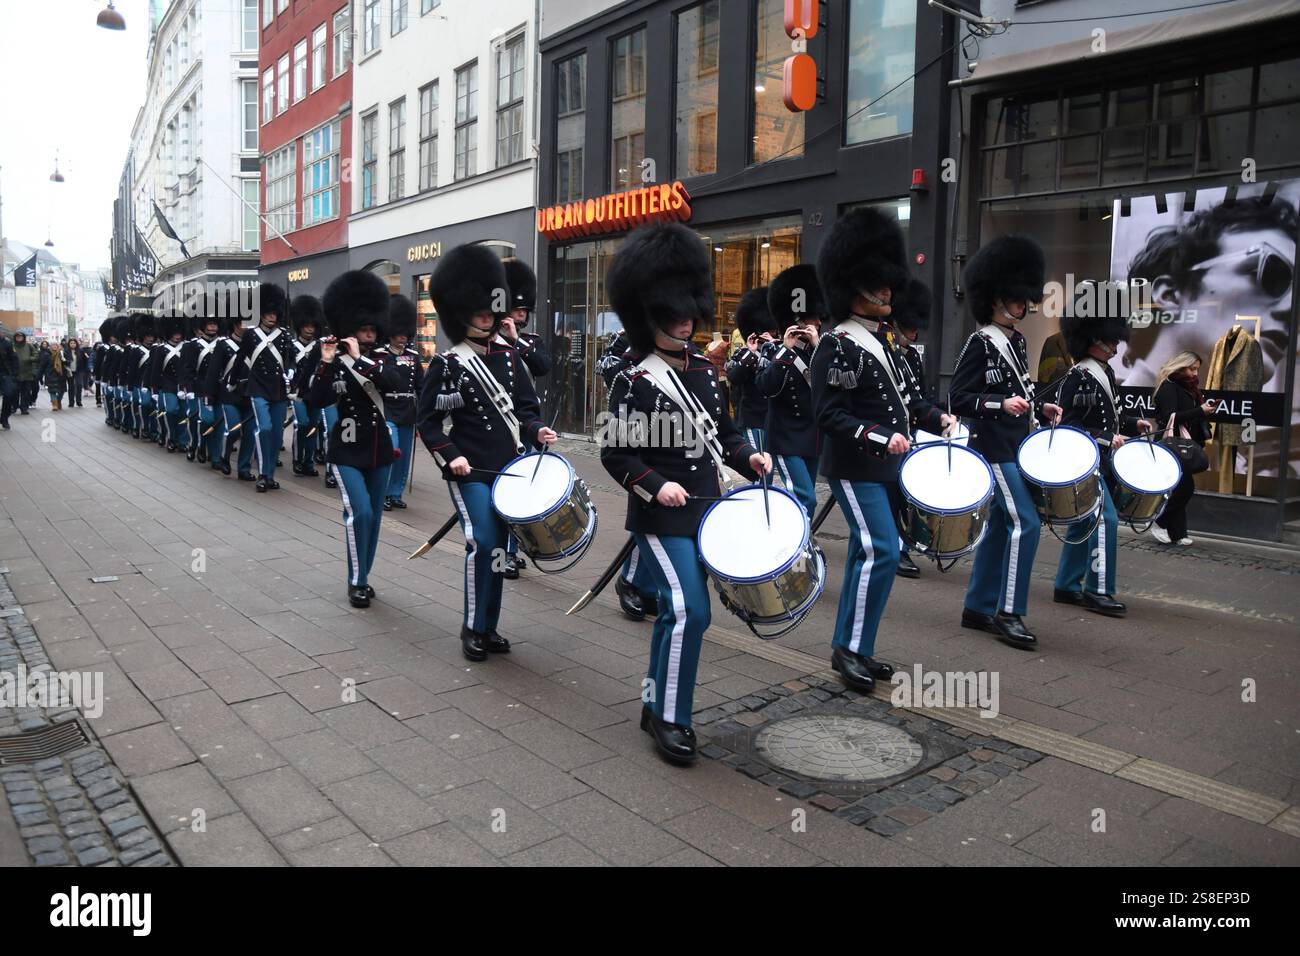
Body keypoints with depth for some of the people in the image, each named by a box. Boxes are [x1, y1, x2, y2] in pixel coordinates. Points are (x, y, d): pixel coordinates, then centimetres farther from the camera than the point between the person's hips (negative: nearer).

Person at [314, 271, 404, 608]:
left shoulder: (378, 360, 5)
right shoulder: (333, 364, -6)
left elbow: (392, 382, -17)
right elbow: (318, 399, -20)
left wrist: (360, 358, -22)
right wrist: (325, 363, -29)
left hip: (379, 450, 5)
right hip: (347, 451, -5)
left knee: (373, 516, 10)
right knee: (359, 512, -16)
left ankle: (363, 577, 23)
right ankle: (357, 582, -5)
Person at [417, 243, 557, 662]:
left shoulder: (508, 357, 8)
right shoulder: (445, 364, -5)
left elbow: (525, 406, 12)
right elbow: (427, 421, -2)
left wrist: (536, 430, -8)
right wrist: (450, 455, -15)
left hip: (509, 467, 5)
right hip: (470, 470, -5)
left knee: (498, 547, 9)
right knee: (482, 543, -12)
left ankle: (489, 627, 22)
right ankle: (473, 629, 4)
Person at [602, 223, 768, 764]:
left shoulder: (703, 370, 8)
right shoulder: (633, 379, -12)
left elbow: (722, 432, 17)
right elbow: (615, 453, -11)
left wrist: (748, 459, 0)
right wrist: (656, 485, -23)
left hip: (704, 509, 7)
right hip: (661, 516, -7)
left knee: (677, 609, 14)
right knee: (690, 610, -13)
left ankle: (655, 703, 29)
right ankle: (670, 718, 3)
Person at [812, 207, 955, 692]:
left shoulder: (880, 339, 14)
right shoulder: (837, 347, -14)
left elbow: (898, 396, 25)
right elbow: (830, 416, -19)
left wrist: (935, 417, 12)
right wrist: (881, 437, -27)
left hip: (886, 468, 9)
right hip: (856, 469, -9)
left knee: (867, 553, 11)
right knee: (881, 551, -13)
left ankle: (852, 647, 20)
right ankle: (850, 648, -2)